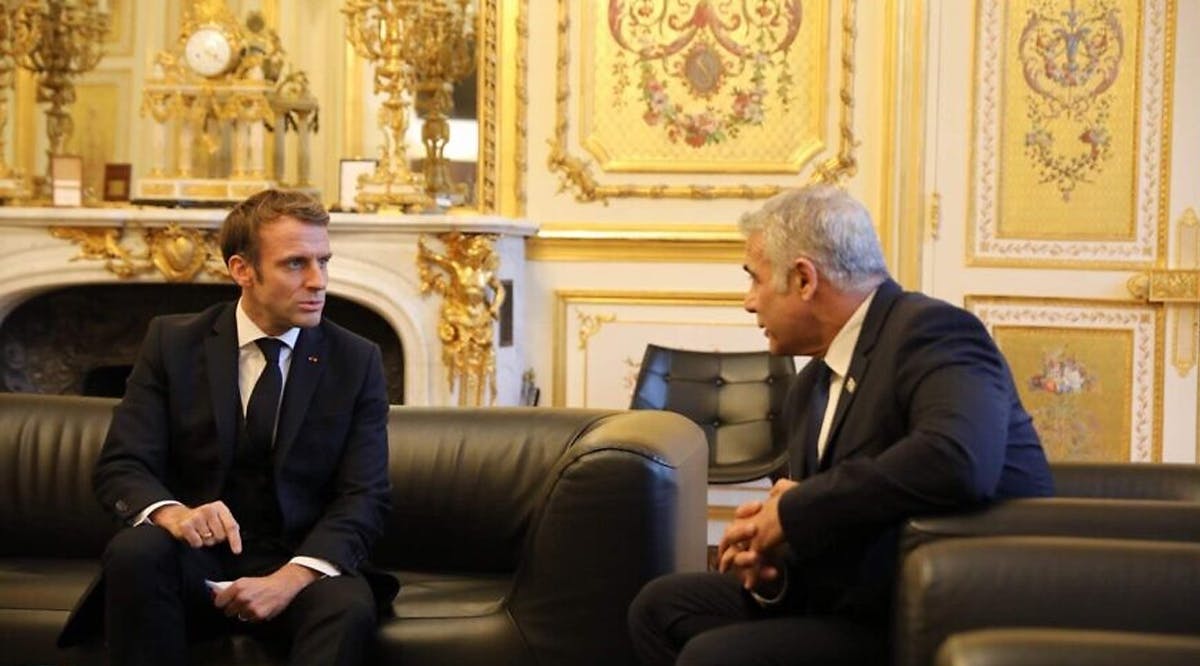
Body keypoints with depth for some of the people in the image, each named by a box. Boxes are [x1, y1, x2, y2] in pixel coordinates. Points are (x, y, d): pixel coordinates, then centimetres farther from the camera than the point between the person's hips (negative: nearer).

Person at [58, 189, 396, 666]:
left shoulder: (357, 362, 2)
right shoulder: (172, 342, 2)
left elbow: (365, 498, -5)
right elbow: (119, 467, -4)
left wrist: (291, 578, -24)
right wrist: (172, 513, -28)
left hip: (300, 563, -1)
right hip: (195, 561, 1)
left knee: (350, 607, -35)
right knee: (134, 549, -32)